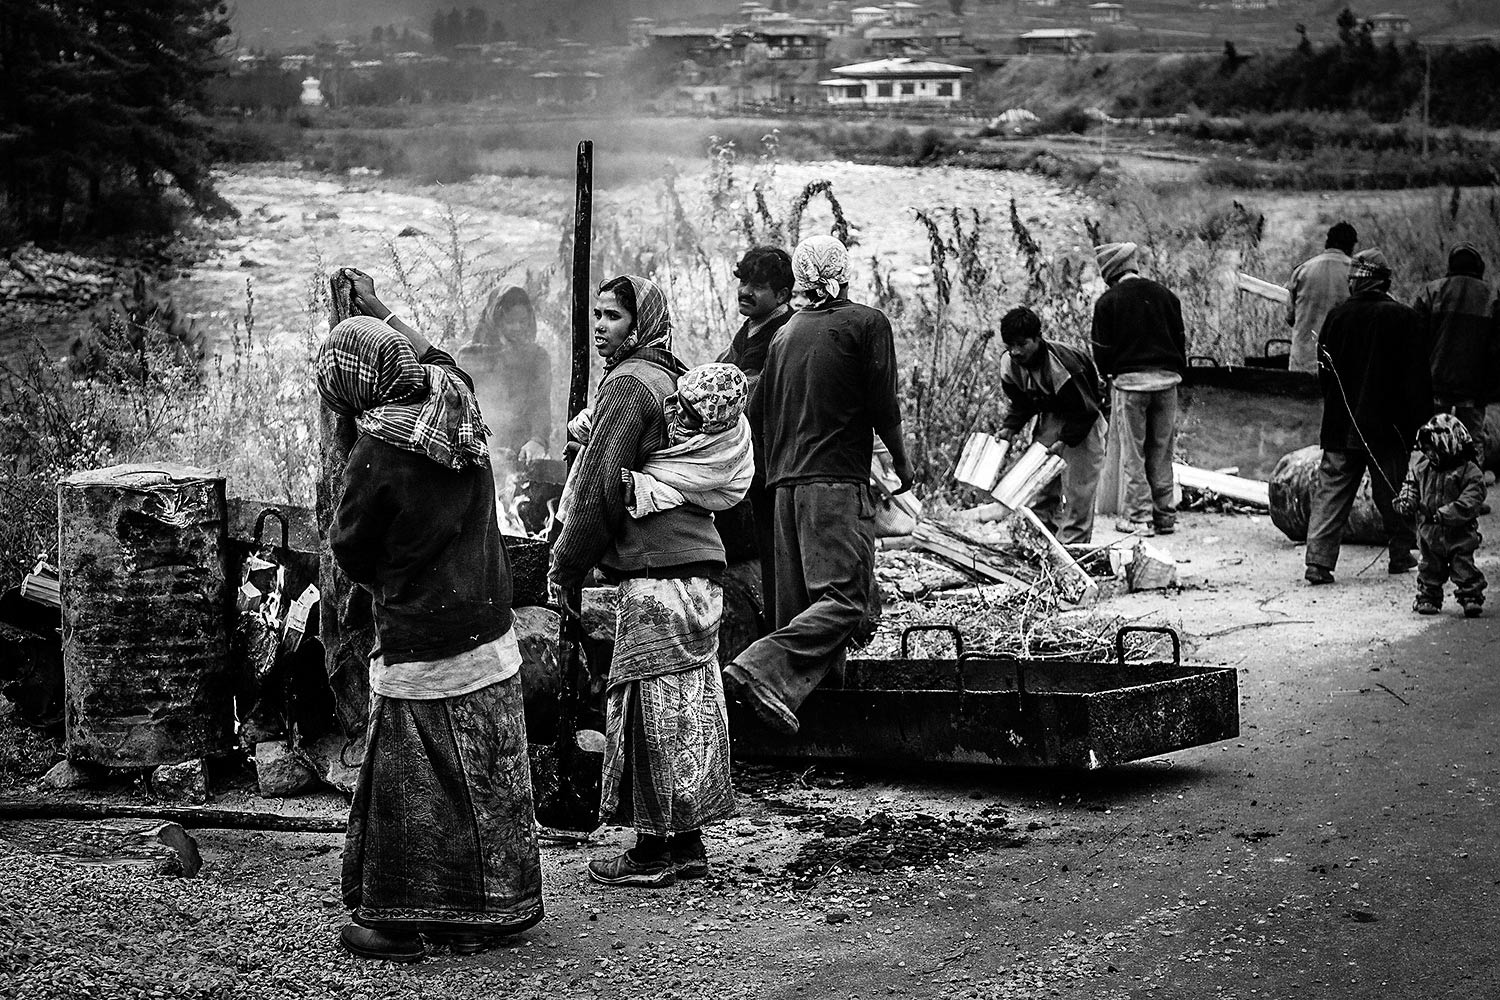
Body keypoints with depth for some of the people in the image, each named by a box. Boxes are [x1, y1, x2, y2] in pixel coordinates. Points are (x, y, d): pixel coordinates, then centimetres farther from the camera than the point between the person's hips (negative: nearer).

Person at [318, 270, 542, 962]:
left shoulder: (378, 452, -21)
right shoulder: (455, 396, -2)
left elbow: (350, 549, -8)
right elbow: (432, 357, 24)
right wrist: (379, 313, 36)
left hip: (421, 649, -7)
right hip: (491, 637, 7)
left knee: (411, 789, 5)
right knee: (489, 779, 13)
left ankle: (396, 922, 14)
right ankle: (483, 917, 23)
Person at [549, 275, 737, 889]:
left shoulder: (628, 383, -10)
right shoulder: (674, 377, 18)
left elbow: (601, 488, -13)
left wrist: (565, 568, -4)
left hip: (654, 571, -9)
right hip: (699, 561, 9)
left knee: (649, 704, -4)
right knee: (689, 702, 12)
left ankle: (654, 851, 0)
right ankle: (686, 844, 19)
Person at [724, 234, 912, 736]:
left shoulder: (784, 333, 15)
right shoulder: (867, 323, -1)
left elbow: (760, 413, 15)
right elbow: (883, 407, -3)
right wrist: (902, 463, 11)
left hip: (786, 483, 7)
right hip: (838, 481, -7)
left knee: (802, 604, 10)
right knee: (846, 599, -11)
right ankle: (763, 669, -27)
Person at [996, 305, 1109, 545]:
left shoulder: (1062, 366, -34)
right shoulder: (1009, 364, -12)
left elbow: (1085, 411, -25)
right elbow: (1021, 404, 4)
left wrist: (1065, 440, -30)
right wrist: (1009, 428, -12)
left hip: (1084, 419, -7)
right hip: (1051, 415, 7)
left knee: (1078, 487, -11)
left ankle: (1073, 543, -7)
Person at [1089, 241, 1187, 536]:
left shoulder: (1108, 302, -4)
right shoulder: (1165, 295, 7)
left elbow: (1102, 348, -3)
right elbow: (1180, 338, 11)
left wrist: (1108, 374, 16)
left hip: (1130, 379, -4)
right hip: (1166, 378, 4)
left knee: (1133, 453, 3)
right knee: (1162, 451, 11)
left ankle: (1139, 517, 1)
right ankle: (1165, 516, 12)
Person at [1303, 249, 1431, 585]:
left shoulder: (1338, 316, -1)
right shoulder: (1404, 318, -7)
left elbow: (1324, 373, 7)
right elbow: (1417, 379, -6)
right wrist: (1421, 423, 0)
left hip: (1340, 427, 2)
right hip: (1388, 428, -1)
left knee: (1330, 493, 2)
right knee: (1393, 494, 13)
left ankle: (1318, 561, -7)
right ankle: (1401, 554, 24)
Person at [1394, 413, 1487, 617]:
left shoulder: (1469, 472, -15)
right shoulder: (1422, 465, 2)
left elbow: (1469, 501, -21)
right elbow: (1412, 484, 15)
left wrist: (1447, 514, -30)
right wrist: (1406, 499, -5)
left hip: (1459, 533, -4)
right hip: (1429, 530, 5)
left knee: (1463, 567, -3)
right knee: (1430, 567, 11)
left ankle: (1471, 598, 5)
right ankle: (1428, 598, 22)